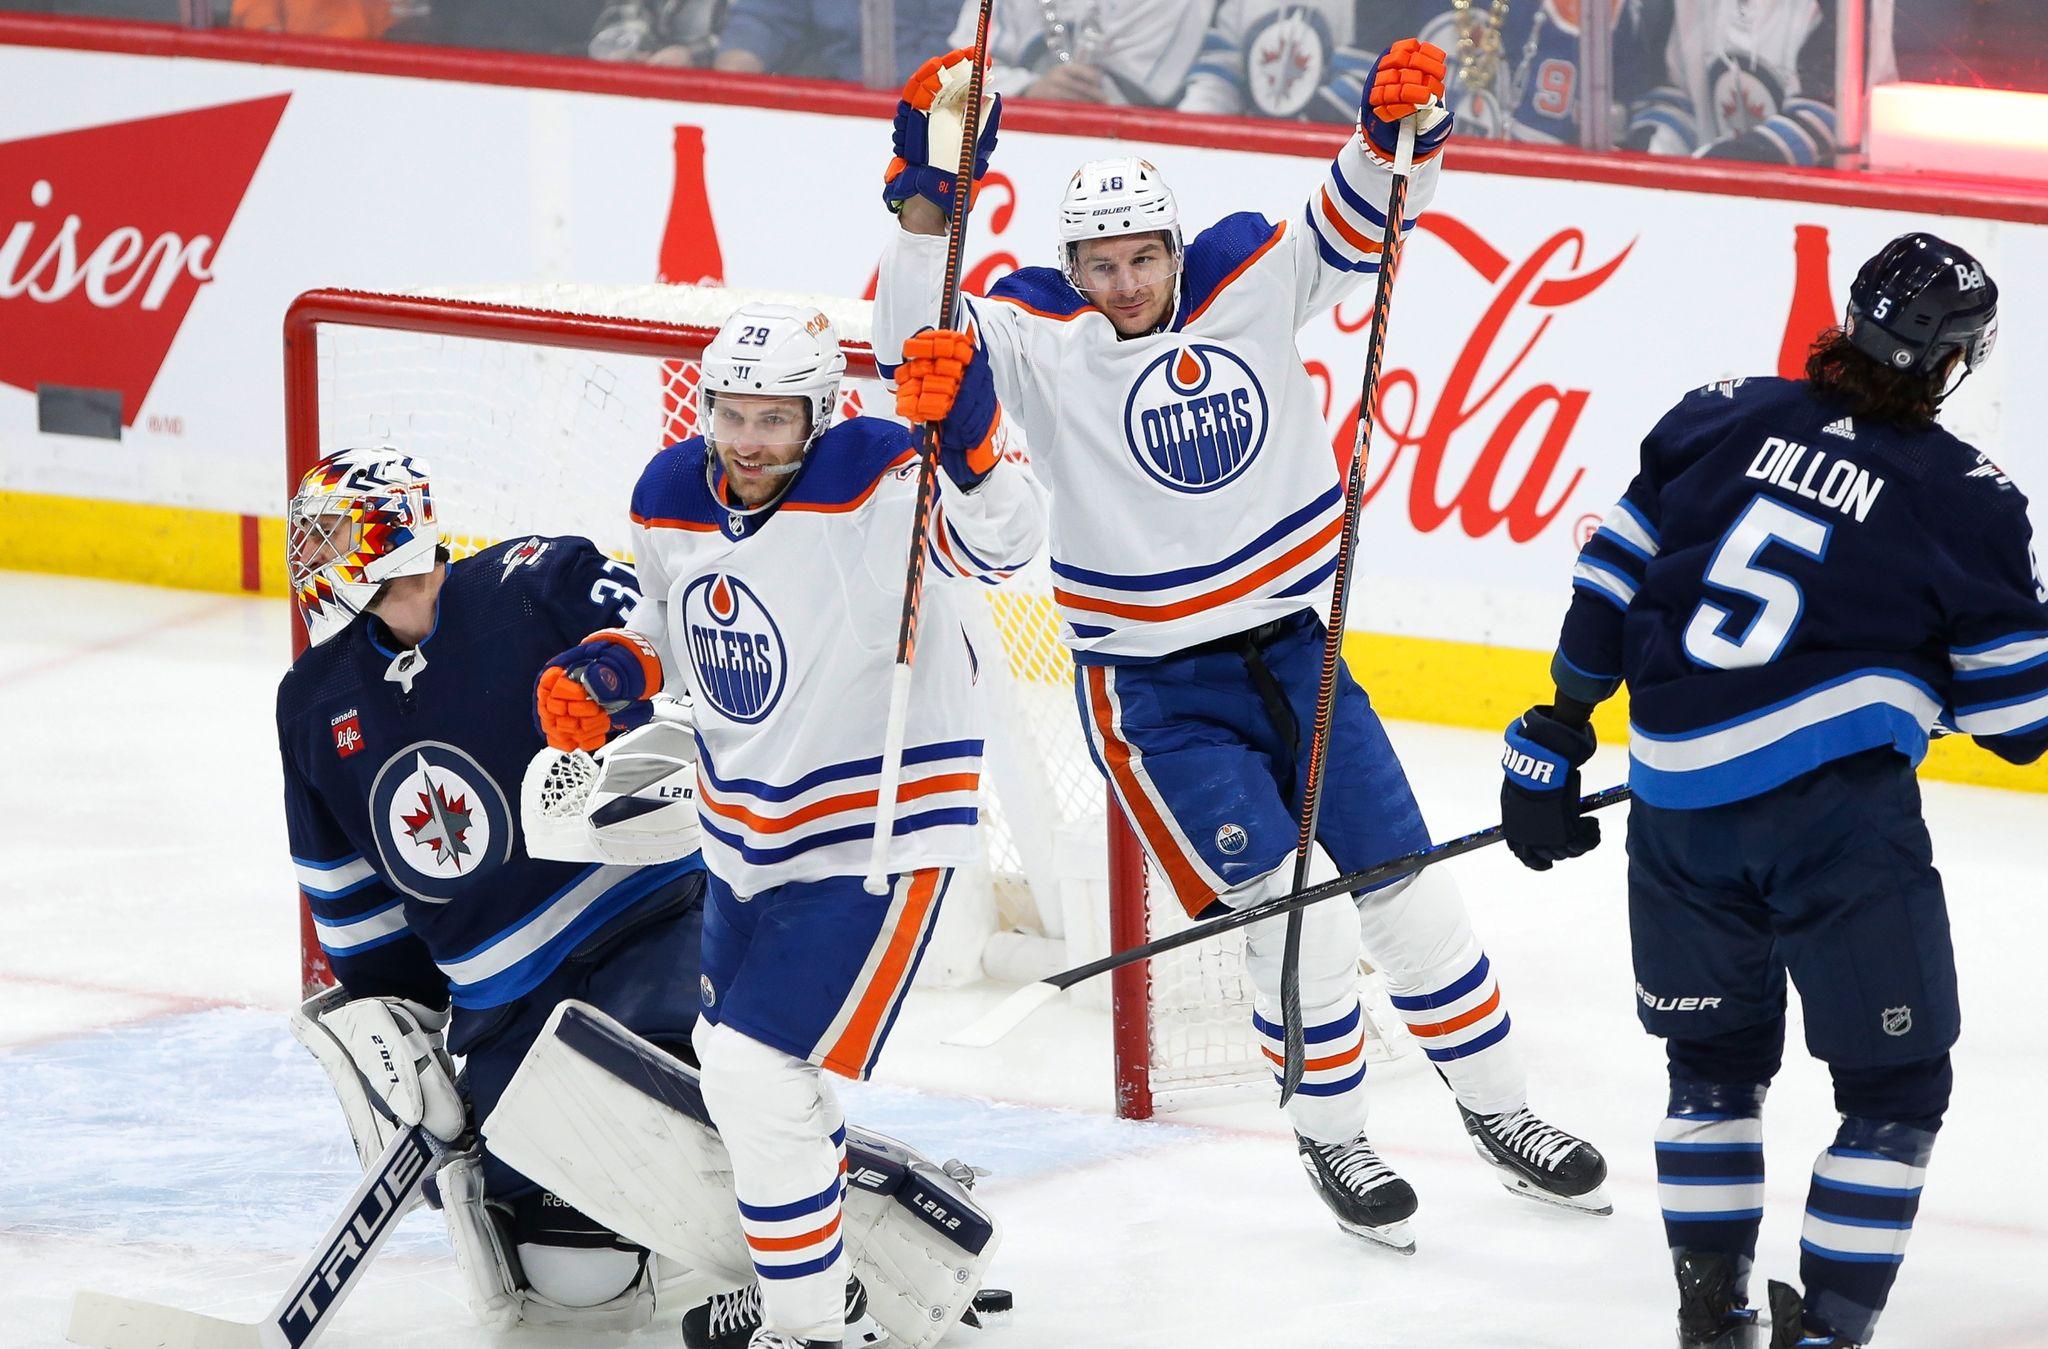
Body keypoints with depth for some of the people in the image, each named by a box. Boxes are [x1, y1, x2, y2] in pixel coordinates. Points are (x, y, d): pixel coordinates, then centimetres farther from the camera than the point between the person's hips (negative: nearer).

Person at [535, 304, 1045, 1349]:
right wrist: (604, 672, -3)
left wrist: (966, 439, -58)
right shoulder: (669, 498, -3)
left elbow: (997, 541, -40)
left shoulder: (874, 485, -23)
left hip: (874, 835, -8)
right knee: (734, 1058, 24)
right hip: (747, 840, 8)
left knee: (759, 1072, -14)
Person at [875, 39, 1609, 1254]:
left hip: (1294, 648, 4)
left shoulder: (1249, 283, -4)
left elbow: (1357, 220, -4)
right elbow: (919, 344, -25)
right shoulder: (1042, 338, -11)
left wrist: (1397, 132, -24)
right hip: (1156, 693, -3)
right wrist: (927, 198, -36)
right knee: (1296, 923, -10)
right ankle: (1332, 1141, 11)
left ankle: (1499, 1109, 25)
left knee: (1407, 891, 9)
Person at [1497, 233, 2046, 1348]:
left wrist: (1555, 740, 18)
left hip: (1677, 808, 5)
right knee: (1894, 1086, 7)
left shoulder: (1723, 420, 6)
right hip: (1840, 809, -5)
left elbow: (1610, 587, 10)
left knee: (1715, 1058, 22)